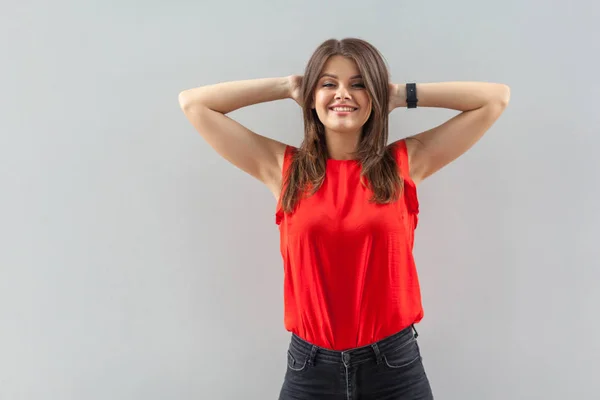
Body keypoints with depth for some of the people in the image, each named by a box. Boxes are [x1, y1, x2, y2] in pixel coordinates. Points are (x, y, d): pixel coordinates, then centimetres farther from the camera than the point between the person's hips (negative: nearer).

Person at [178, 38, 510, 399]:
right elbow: (193, 103, 2)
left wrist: (402, 94, 1)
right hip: (310, 368, 0)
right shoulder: (284, 168, 0)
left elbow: (496, 98, 2)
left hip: (394, 365, 0)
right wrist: (287, 87, 2)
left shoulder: (406, 162, -1)